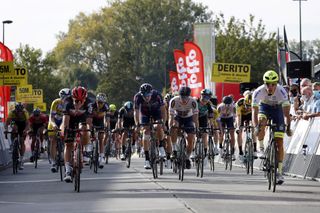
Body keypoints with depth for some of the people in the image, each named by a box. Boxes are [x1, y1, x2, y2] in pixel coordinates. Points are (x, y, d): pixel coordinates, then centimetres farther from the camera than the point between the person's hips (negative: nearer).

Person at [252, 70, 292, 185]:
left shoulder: (281, 91, -34)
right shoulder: (258, 92, -32)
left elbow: (286, 111, -34)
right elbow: (254, 111, -34)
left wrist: (288, 127, -44)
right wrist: (256, 127, -48)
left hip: (277, 109, 0)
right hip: (264, 107, 1)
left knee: (279, 143, -7)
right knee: (261, 123, -36)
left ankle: (279, 172, 1)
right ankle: (261, 148, -12)